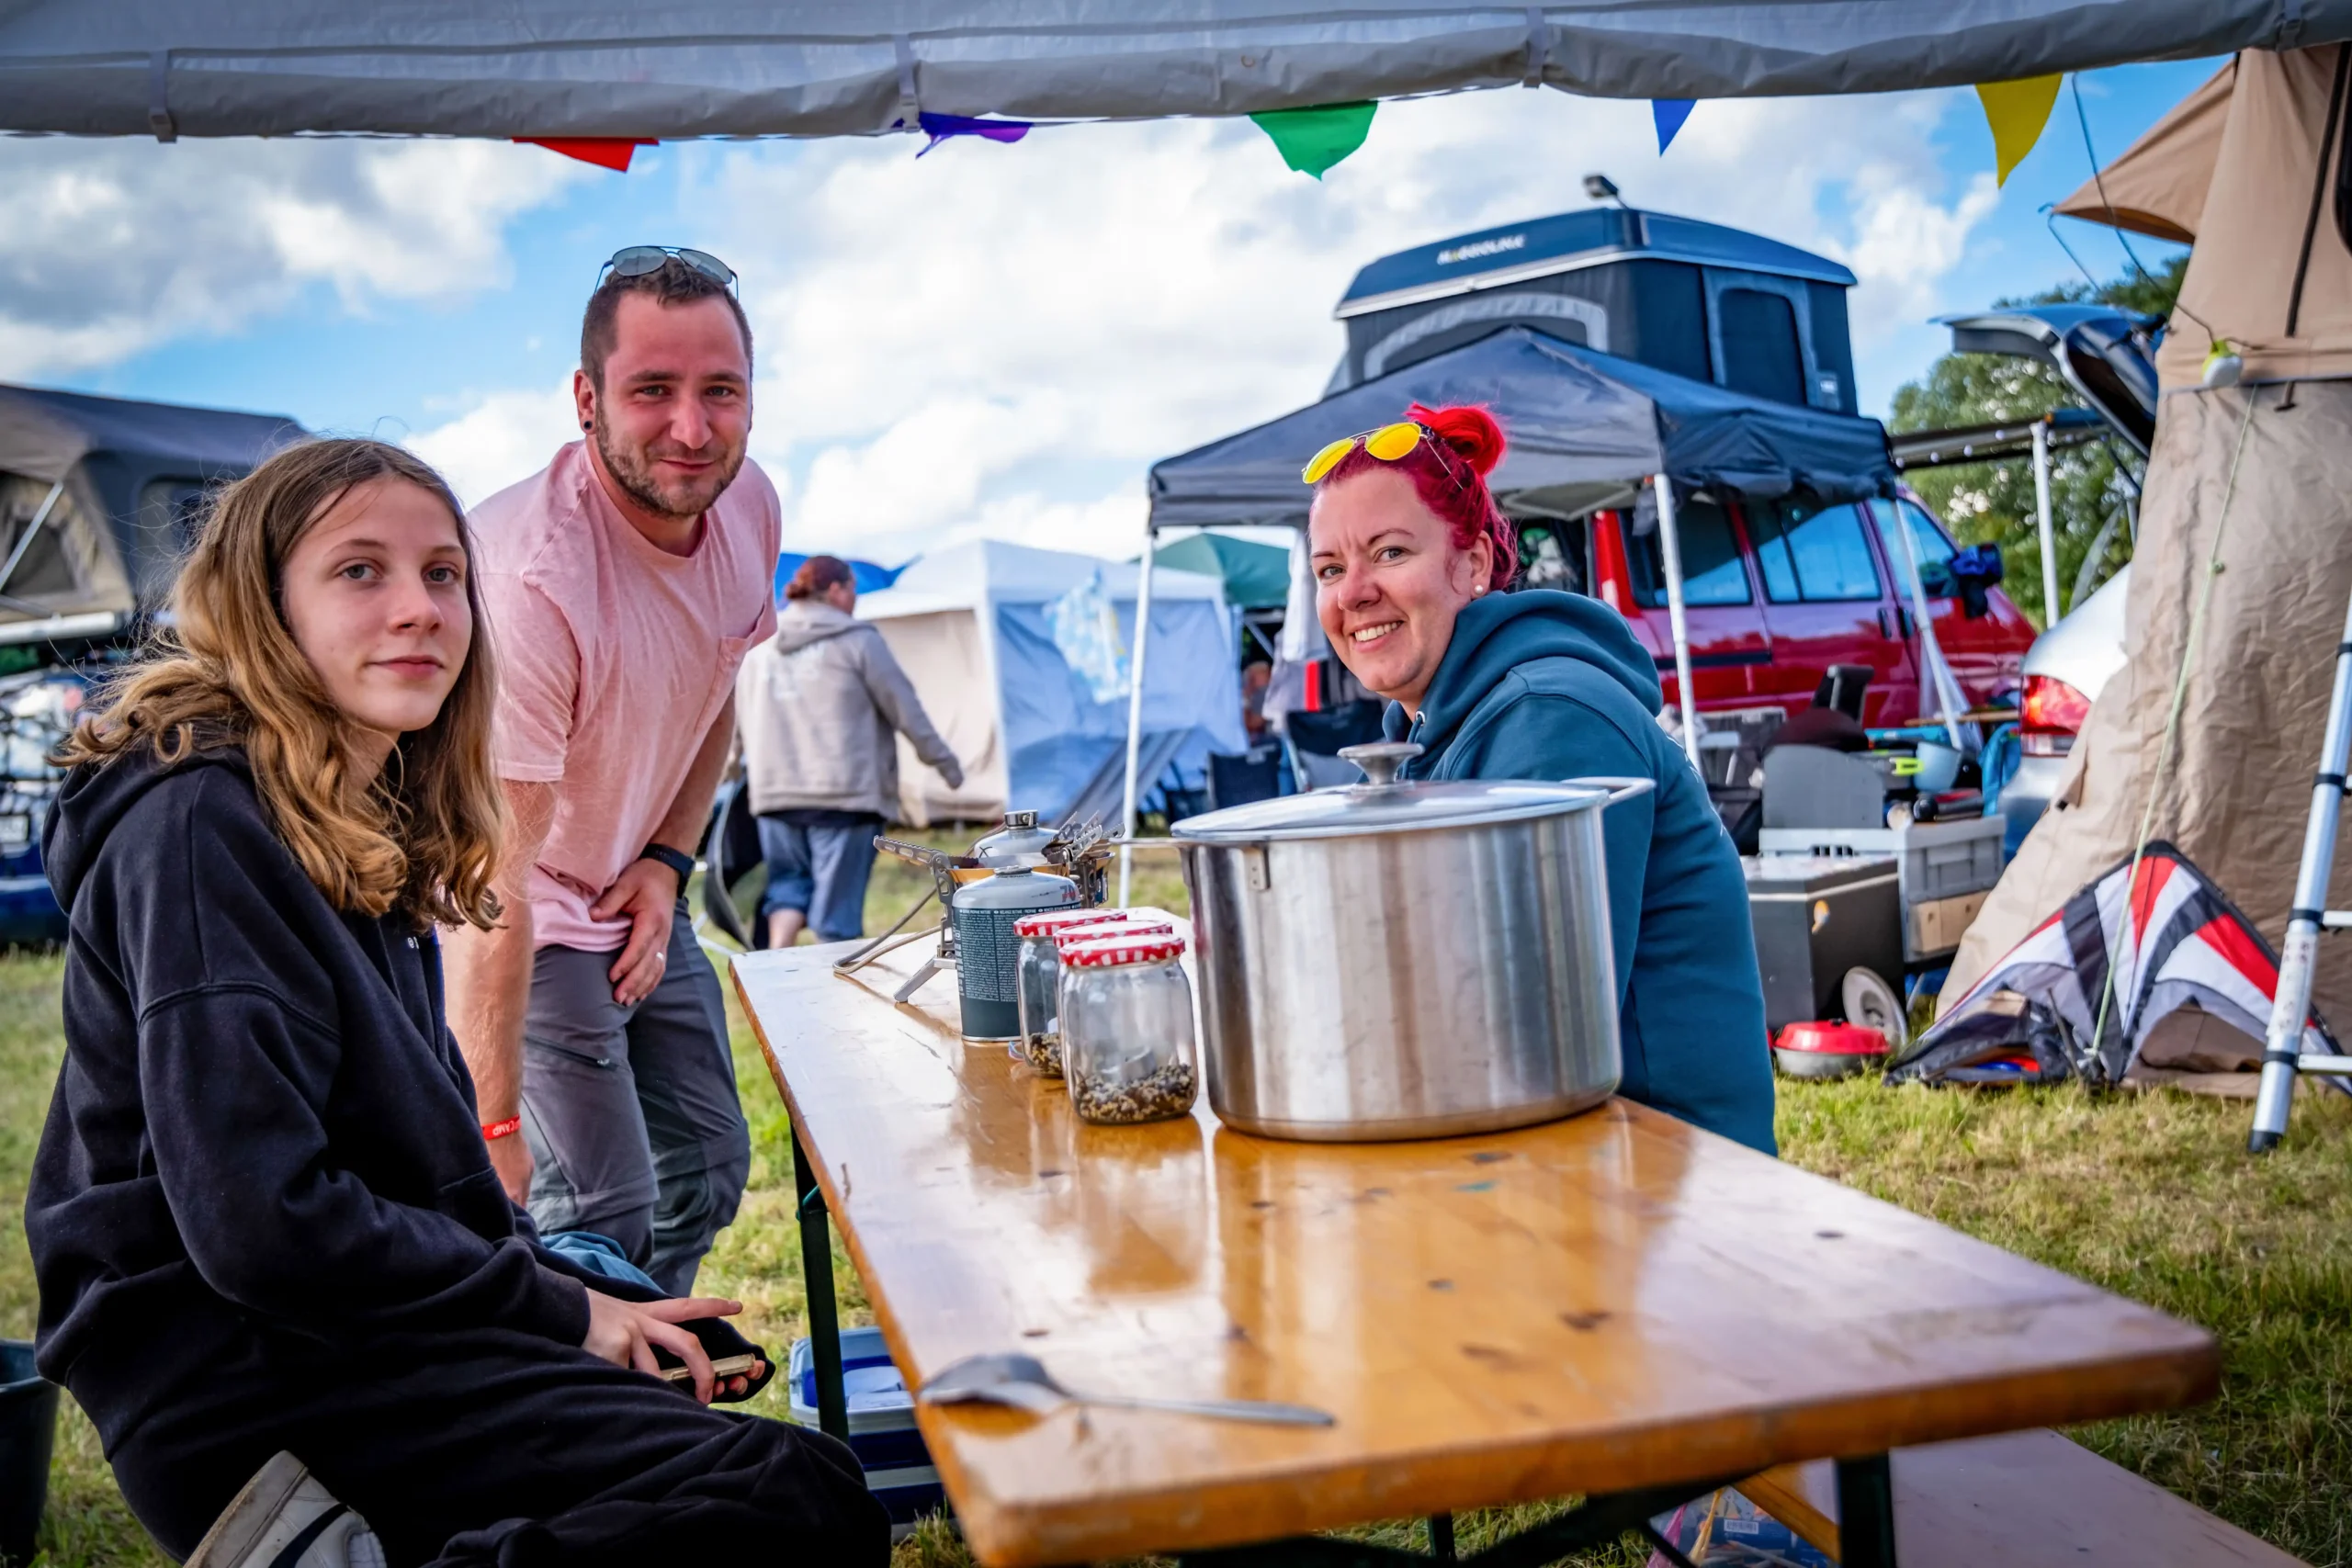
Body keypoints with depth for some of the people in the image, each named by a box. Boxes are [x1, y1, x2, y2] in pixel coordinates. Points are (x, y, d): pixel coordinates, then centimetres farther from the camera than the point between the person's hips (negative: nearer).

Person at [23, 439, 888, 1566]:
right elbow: (260, 1224, -22)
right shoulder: (201, 829, -14)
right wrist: (563, 1311, -13)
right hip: (247, 1385, -9)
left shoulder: (367, 834, 15)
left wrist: (594, 1297, 3)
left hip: (348, 1333, 9)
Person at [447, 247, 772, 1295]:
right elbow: (488, 881, -35)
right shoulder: (529, 576, -34)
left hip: (636, 895, 8)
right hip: (523, 921, -8)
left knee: (706, 1171, 17)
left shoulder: (749, 508, -8)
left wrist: (667, 862, -3)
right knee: (598, 1218, -15)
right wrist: (492, 1128, -36)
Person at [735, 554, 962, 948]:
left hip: (774, 791, 5)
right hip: (843, 789, -5)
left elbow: (743, 719, 17)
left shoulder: (758, 646, 13)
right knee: (837, 897, 2)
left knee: (788, 880, 17)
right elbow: (905, 708, 0)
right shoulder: (857, 641, -3)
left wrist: (754, 770, 27)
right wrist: (942, 760, 9)